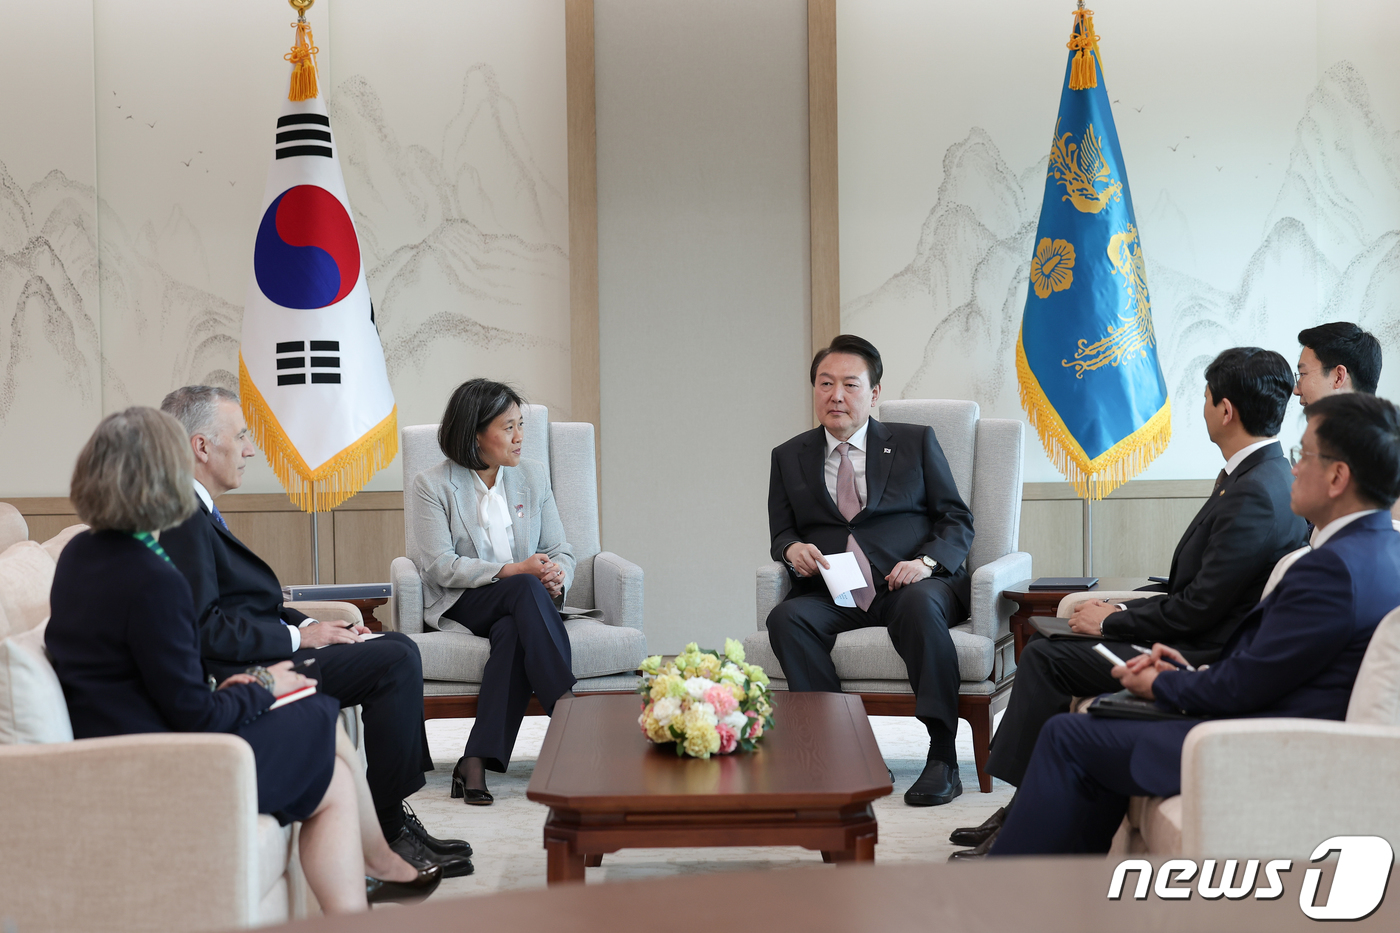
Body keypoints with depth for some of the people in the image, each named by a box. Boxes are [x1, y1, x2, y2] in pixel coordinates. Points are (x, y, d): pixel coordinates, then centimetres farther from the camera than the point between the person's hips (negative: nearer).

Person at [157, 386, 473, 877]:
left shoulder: (196, 511, 17)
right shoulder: (179, 518, -17)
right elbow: (203, 629, -23)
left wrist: (307, 626, 5)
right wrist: (299, 637, -15)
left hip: (260, 653, 11)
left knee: (396, 646, 11)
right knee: (396, 658, -17)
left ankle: (392, 814, 8)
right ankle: (388, 832, -8)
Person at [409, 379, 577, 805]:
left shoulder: (533, 476, 14)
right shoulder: (432, 485, 1)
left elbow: (560, 551, 11)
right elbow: (439, 566, -9)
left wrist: (557, 576, -15)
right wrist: (512, 571, -20)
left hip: (521, 604, 3)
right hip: (461, 606, -3)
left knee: (513, 631, -35)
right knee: (526, 590, -35)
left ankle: (476, 762, -43)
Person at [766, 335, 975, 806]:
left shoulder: (916, 442, 13)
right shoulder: (789, 457, 19)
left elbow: (956, 520, 10)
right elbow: (781, 534, 19)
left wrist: (926, 561, -11)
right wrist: (793, 549, -7)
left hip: (909, 584, -2)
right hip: (833, 592, 2)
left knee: (921, 605, -37)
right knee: (786, 618, -30)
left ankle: (943, 758, -33)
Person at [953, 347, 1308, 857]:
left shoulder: (1255, 495, -21)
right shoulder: (1259, 475, 12)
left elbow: (1199, 606, -21)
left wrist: (1112, 622, -9)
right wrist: (1119, 611, 6)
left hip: (1200, 660, -10)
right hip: (1194, 643, 10)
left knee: (1044, 659, -11)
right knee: (1044, 650, 5)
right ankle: (1023, 814, 7)